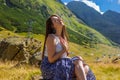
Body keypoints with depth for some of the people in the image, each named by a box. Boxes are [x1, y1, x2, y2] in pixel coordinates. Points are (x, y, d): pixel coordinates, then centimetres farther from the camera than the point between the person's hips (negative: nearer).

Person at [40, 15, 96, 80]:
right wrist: (64, 50, -13)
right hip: (50, 67, -8)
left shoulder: (63, 37, 12)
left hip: (62, 65, 8)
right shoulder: (51, 37, -15)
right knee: (78, 63, -24)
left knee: (85, 68, -11)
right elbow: (51, 59, -19)